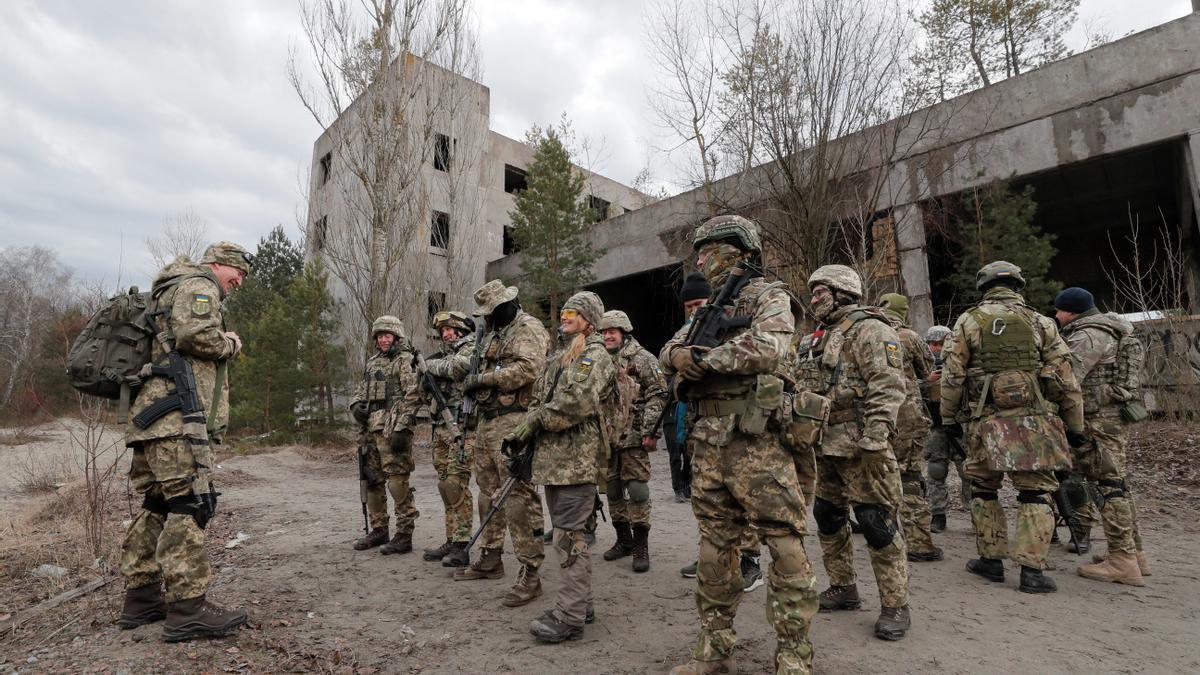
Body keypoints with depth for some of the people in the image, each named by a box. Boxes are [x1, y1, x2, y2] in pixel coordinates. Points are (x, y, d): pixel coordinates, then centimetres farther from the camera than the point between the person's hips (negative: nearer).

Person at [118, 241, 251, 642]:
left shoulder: (171, 293, 31)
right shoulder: (198, 286, -2)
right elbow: (196, 335, -20)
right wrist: (230, 342, -2)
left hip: (152, 416, 11)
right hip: (181, 417, -11)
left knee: (158, 507, 14)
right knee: (190, 506, -12)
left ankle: (141, 599, 21)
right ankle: (187, 610, -12)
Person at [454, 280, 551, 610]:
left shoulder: (528, 329, -7)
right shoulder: (494, 332, 22)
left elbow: (529, 368, -22)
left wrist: (483, 378, -14)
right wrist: (471, 380, 7)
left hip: (513, 422, -10)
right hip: (486, 422, 10)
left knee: (519, 496, -9)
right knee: (489, 492, 17)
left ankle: (530, 573, -3)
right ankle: (490, 558, 31)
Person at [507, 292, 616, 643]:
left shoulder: (595, 356, -8)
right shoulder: (557, 358, 20)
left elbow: (576, 404, -21)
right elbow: (538, 402, 20)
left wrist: (534, 422, -10)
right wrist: (521, 435, 5)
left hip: (576, 459, -9)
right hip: (553, 458, 9)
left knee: (569, 536, -6)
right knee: (567, 534, 15)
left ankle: (569, 617, 3)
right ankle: (580, 604, 27)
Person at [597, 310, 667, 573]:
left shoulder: (643, 359, -5)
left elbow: (657, 396, -11)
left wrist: (650, 431, -17)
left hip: (633, 438, -6)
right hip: (606, 437, 7)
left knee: (637, 491, -4)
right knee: (613, 490, 12)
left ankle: (641, 546, 8)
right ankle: (623, 540, 27)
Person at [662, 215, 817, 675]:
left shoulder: (770, 297, 0)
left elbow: (768, 348, -20)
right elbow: (668, 350, 16)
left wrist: (704, 357, -11)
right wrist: (677, 354, -9)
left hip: (756, 442, -6)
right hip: (707, 442, 7)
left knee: (784, 547, -3)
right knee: (715, 547, 12)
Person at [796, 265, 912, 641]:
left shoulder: (869, 329, -8)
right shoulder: (824, 338, 20)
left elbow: (888, 386, -18)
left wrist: (874, 436, -26)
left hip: (859, 446, -9)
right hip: (826, 446, 10)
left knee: (876, 522, -4)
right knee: (828, 517, 15)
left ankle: (895, 605, 10)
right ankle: (843, 589, 30)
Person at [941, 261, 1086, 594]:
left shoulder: (968, 321, 4)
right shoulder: (1041, 323, 8)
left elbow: (952, 374, -1)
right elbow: (1065, 379, 6)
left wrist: (949, 418, 7)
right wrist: (1075, 426, 13)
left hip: (984, 420, 0)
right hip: (1033, 421, 1)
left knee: (984, 489, 14)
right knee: (1035, 493, 6)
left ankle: (991, 559, 19)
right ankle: (1032, 570, 3)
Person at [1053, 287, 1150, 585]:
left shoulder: (1087, 336, -14)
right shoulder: (1108, 331, 19)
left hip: (1100, 419, -10)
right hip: (1114, 415, 10)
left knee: (1109, 484, -8)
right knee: (1114, 483, 14)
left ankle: (1122, 561, -4)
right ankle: (1134, 552, 21)